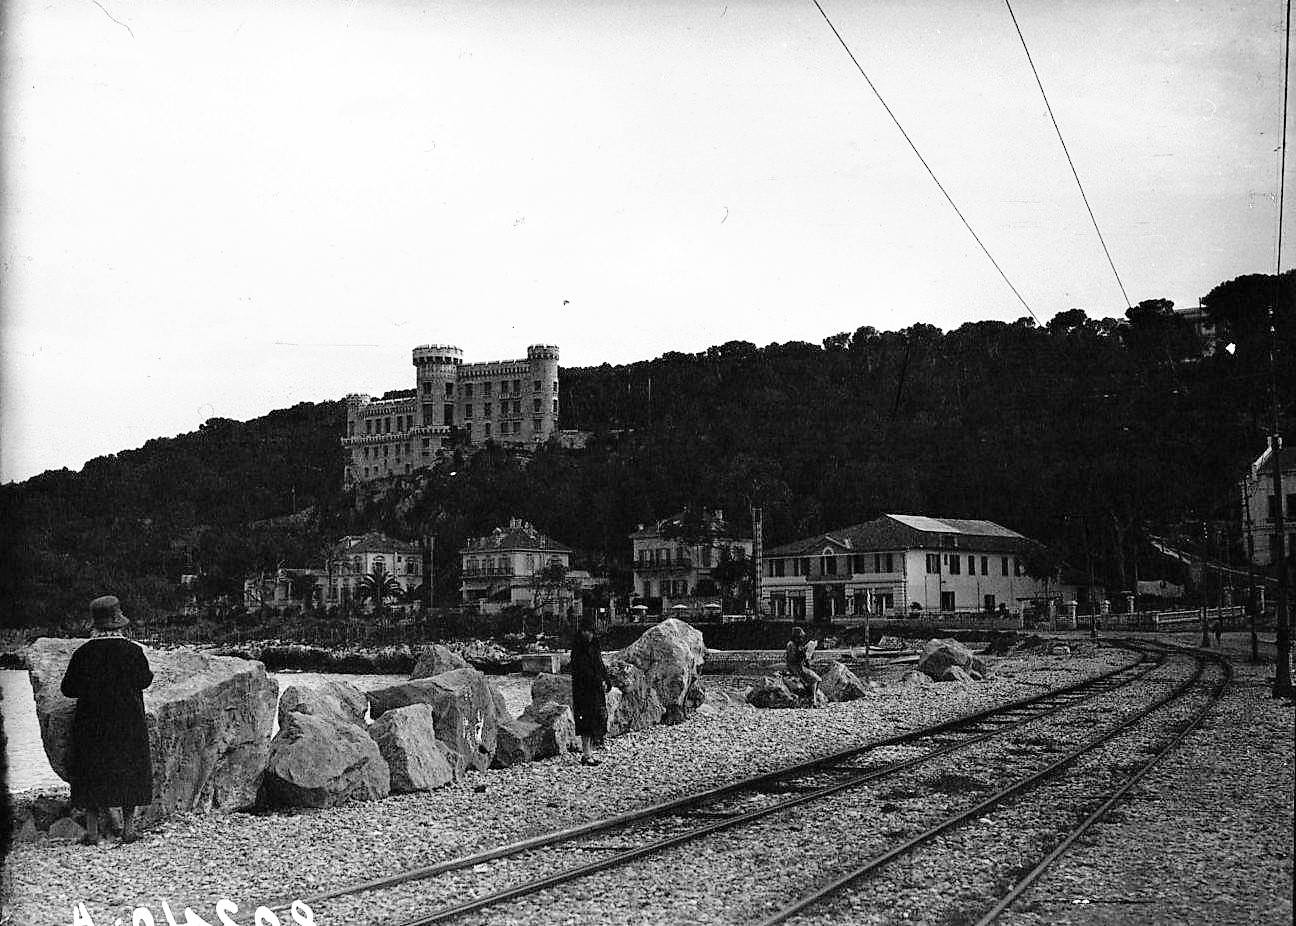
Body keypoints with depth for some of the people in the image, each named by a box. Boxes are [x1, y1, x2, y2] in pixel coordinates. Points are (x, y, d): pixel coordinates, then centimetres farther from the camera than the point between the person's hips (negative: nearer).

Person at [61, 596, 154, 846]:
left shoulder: (83, 653, -9)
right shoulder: (132, 651, -11)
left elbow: (68, 689, -2)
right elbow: (144, 681, 4)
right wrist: (150, 673, 25)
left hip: (91, 724, 1)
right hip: (128, 724, -1)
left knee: (91, 775, 9)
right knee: (129, 772, 11)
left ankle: (92, 832, 9)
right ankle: (128, 827, 13)